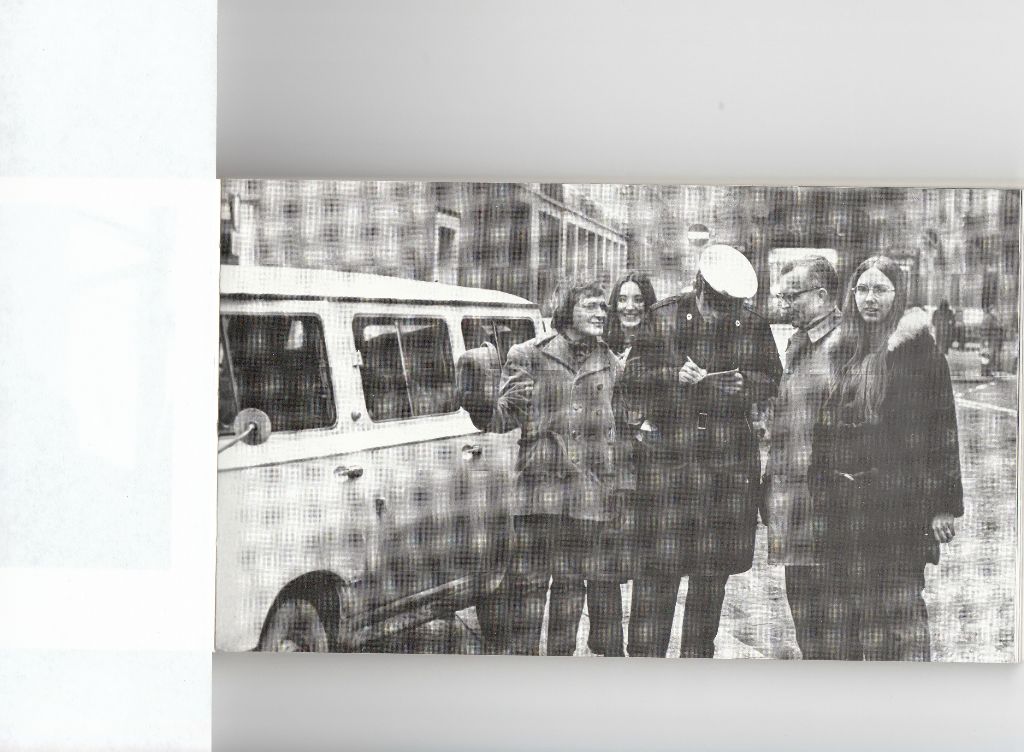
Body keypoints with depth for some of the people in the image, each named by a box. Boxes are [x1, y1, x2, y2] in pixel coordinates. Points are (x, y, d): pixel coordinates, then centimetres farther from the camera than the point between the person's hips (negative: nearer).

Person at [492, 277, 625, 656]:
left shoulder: (611, 364, 13)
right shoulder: (528, 356, 2)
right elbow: (501, 421, 1)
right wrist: (513, 404, -22)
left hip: (590, 490, 3)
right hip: (539, 483, -3)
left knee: (572, 581, 9)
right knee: (529, 580, -3)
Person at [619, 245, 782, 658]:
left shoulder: (753, 326, 7)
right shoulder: (663, 317, 1)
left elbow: (772, 380, 14)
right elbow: (632, 380, 1)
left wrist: (743, 384, -7)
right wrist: (673, 376, -17)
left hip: (730, 461, 3)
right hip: (667, 455, -2)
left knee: (713, 565, 8)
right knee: (659, 562, -6)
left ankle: (697, 657, 21)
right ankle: (645, 655, 4)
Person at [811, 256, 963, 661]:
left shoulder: (918, 349, -4)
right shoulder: (845, 351, 11)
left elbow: (942, 428, -6)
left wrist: (944, 503, -8)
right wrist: (821, 487, 8)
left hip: (900, 502, -5)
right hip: (847, 502, 5)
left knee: (901, 605, -1)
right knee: (852, 608, 11)